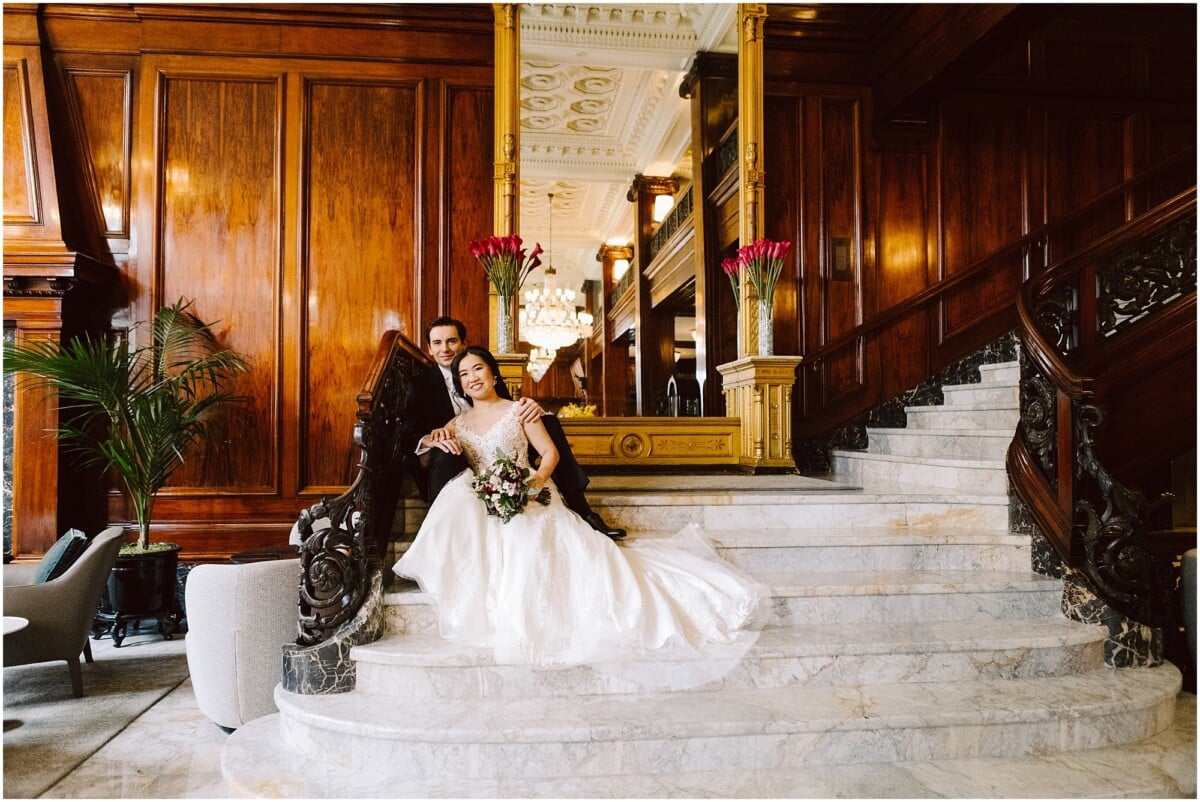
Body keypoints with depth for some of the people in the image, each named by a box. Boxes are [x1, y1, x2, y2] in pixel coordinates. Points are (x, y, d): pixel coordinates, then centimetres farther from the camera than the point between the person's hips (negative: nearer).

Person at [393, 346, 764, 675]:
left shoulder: (518, 411, 9)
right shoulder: (458, 422, 19)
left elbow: (550, 452, 4)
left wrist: (539, 478, -16)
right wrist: (436, 438, -4)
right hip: (478, 507, 3)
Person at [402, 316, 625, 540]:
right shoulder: (420, 383, 2)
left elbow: (512, 411, 7)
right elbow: (407, 436, -6)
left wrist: (533, 407, -18)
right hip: (452, 463, -4)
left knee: (548, 421, -10)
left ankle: (583, 512, -13)